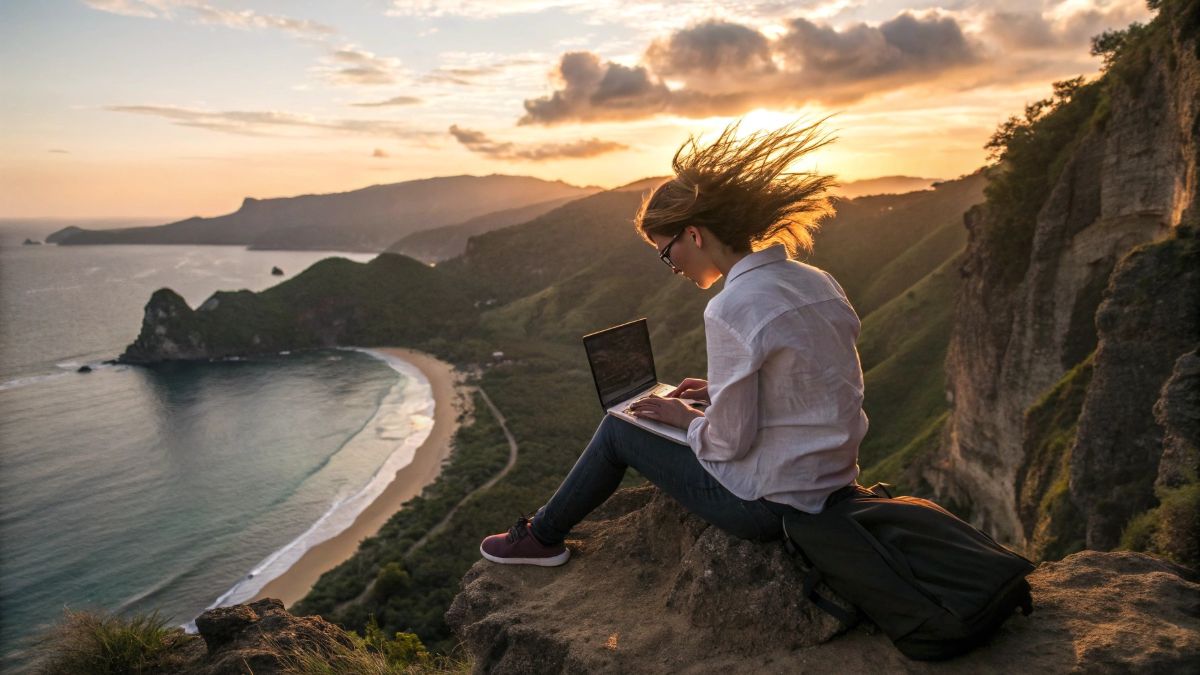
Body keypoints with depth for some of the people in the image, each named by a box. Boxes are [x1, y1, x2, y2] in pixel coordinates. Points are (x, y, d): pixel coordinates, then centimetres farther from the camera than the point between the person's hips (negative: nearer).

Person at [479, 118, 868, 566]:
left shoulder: (730, 310, -24)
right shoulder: (819, 283, 2)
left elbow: (730, 443, -20)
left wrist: (686, 416, -1)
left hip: (768, 505, -8)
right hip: (830, 485, 8)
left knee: (618, 429, 10)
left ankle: (542, 537, 31)